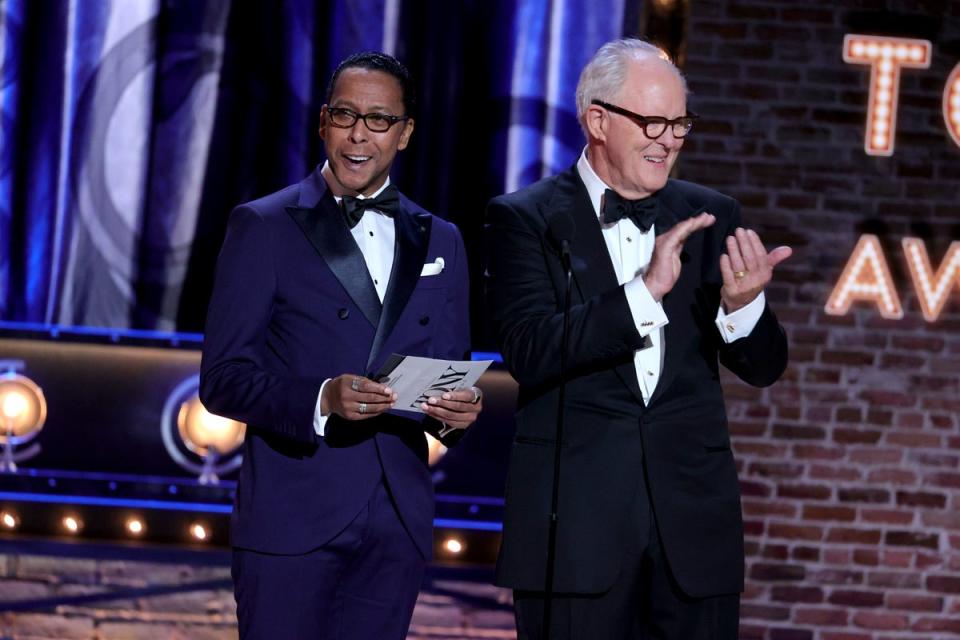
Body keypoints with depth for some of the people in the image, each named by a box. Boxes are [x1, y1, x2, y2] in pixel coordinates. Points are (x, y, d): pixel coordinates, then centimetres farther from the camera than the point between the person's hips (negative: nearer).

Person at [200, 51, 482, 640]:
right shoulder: (263, 227, 1)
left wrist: (458, 407, -7)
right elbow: (223, 378, -5)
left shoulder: (438, 241, 14)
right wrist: (321, 399, -22)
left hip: (397, 521, 4)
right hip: (293, 518, -4)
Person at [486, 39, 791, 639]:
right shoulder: (525, 219, -1)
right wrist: (646, 290, -24)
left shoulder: (711, 217, 9)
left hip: (693, 521, 3)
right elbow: (529, 352, -15)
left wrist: (742, 305, -16)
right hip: (575, 521, -3)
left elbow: (764, 368, 6)